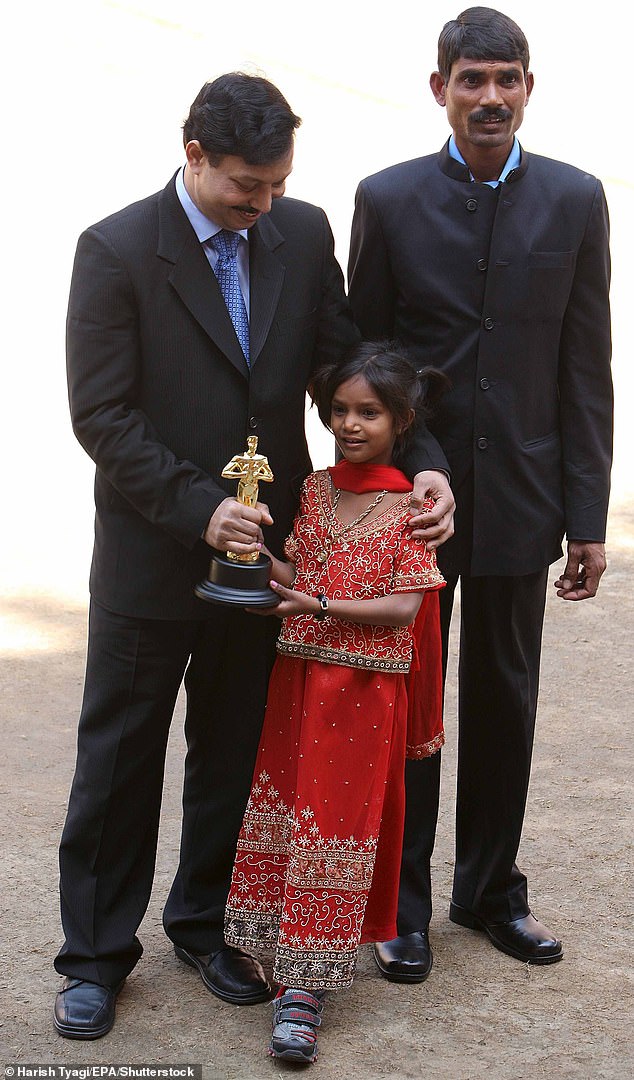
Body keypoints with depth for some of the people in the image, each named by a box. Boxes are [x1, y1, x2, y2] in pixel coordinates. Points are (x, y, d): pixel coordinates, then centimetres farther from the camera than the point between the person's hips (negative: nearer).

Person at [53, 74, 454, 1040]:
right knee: (119, 761, 9)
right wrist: (200, 508, -23)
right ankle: (97, 953, 24)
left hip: (263, 548, 4)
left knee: (233, 756, 16)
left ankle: (205, 922, 35)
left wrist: (421, 459, -12)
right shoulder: (116, 251, -13)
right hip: (151, 553, -4)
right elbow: (100, 415, -15)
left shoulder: (304, 235, 0)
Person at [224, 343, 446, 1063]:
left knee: (338, 823, -2)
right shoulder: (312, 492, 8)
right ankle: (294, 968, 19)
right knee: (285, 816, 6)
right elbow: (294, 578, 6)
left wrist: (320, 607, -19)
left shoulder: (411, 505, -6)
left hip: (366, 690, -4)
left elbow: (403, 607, -11)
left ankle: (303, 990, 0)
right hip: (297, 680, 5)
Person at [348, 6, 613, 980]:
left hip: (520, 497, 1)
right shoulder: (388, 199, -3)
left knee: (505, 704, 12)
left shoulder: (575, 201, 1)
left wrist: (587, 517, -1)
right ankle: (401, 904, 20)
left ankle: (490, 887, 29)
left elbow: (585, 370, 1)